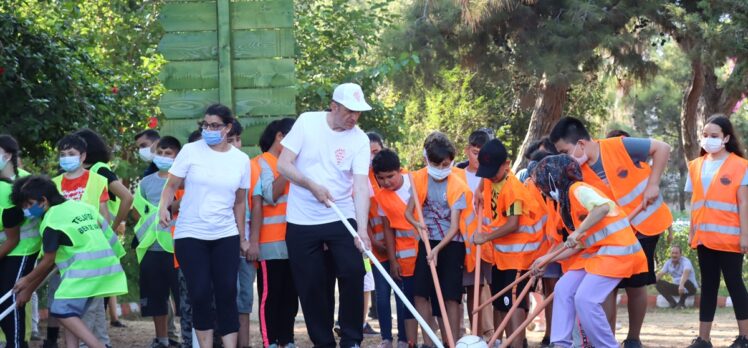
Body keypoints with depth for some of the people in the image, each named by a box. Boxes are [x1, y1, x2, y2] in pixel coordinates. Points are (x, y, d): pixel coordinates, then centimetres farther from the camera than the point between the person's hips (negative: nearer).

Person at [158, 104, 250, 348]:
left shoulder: (241, 160, 5)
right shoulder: (191, 151, -3)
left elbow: (240, 202, 12)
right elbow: (172, 185, -1)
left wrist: (242, 237, 14)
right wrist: (163, 207, -20)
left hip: (225, 236, 2)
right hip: (190, 235, -2)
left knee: (227, 294, -3)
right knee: (201, 295, -6)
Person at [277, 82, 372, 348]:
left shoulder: (359, 139, -5)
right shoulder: (307, 122, -6)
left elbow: (360, 187, -12)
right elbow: (283, 165, -6)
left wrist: (362, 229, -23)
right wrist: (312, 185, -20)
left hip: (341, 218, 0)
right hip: (302, 220, 0)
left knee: (353, 274, -13)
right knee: (310, 285, 2)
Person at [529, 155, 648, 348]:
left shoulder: (578, 190, -12)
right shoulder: (567, 201, 16)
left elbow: (604, 206, -34)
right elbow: (578, 245, 15)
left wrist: (578, 231, -31)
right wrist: (547, 258, 14)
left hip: (615, 249, -10)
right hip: (594, 252, 10)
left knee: (585, 299, -18)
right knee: (563, 289, 3)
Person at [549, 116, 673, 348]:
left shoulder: (620, 146, -20)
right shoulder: (579, 173, -9)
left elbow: (662, 148, -14)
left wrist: (653, 184, -18)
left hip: (645, 224, -3)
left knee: (636, 284, 4)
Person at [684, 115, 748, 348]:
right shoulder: (696, 166, 11)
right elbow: (695, 203, 13)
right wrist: (692, 232, 10)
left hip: (729, 237, -5)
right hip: (704, 236, 5)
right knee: (708, 285, 7)